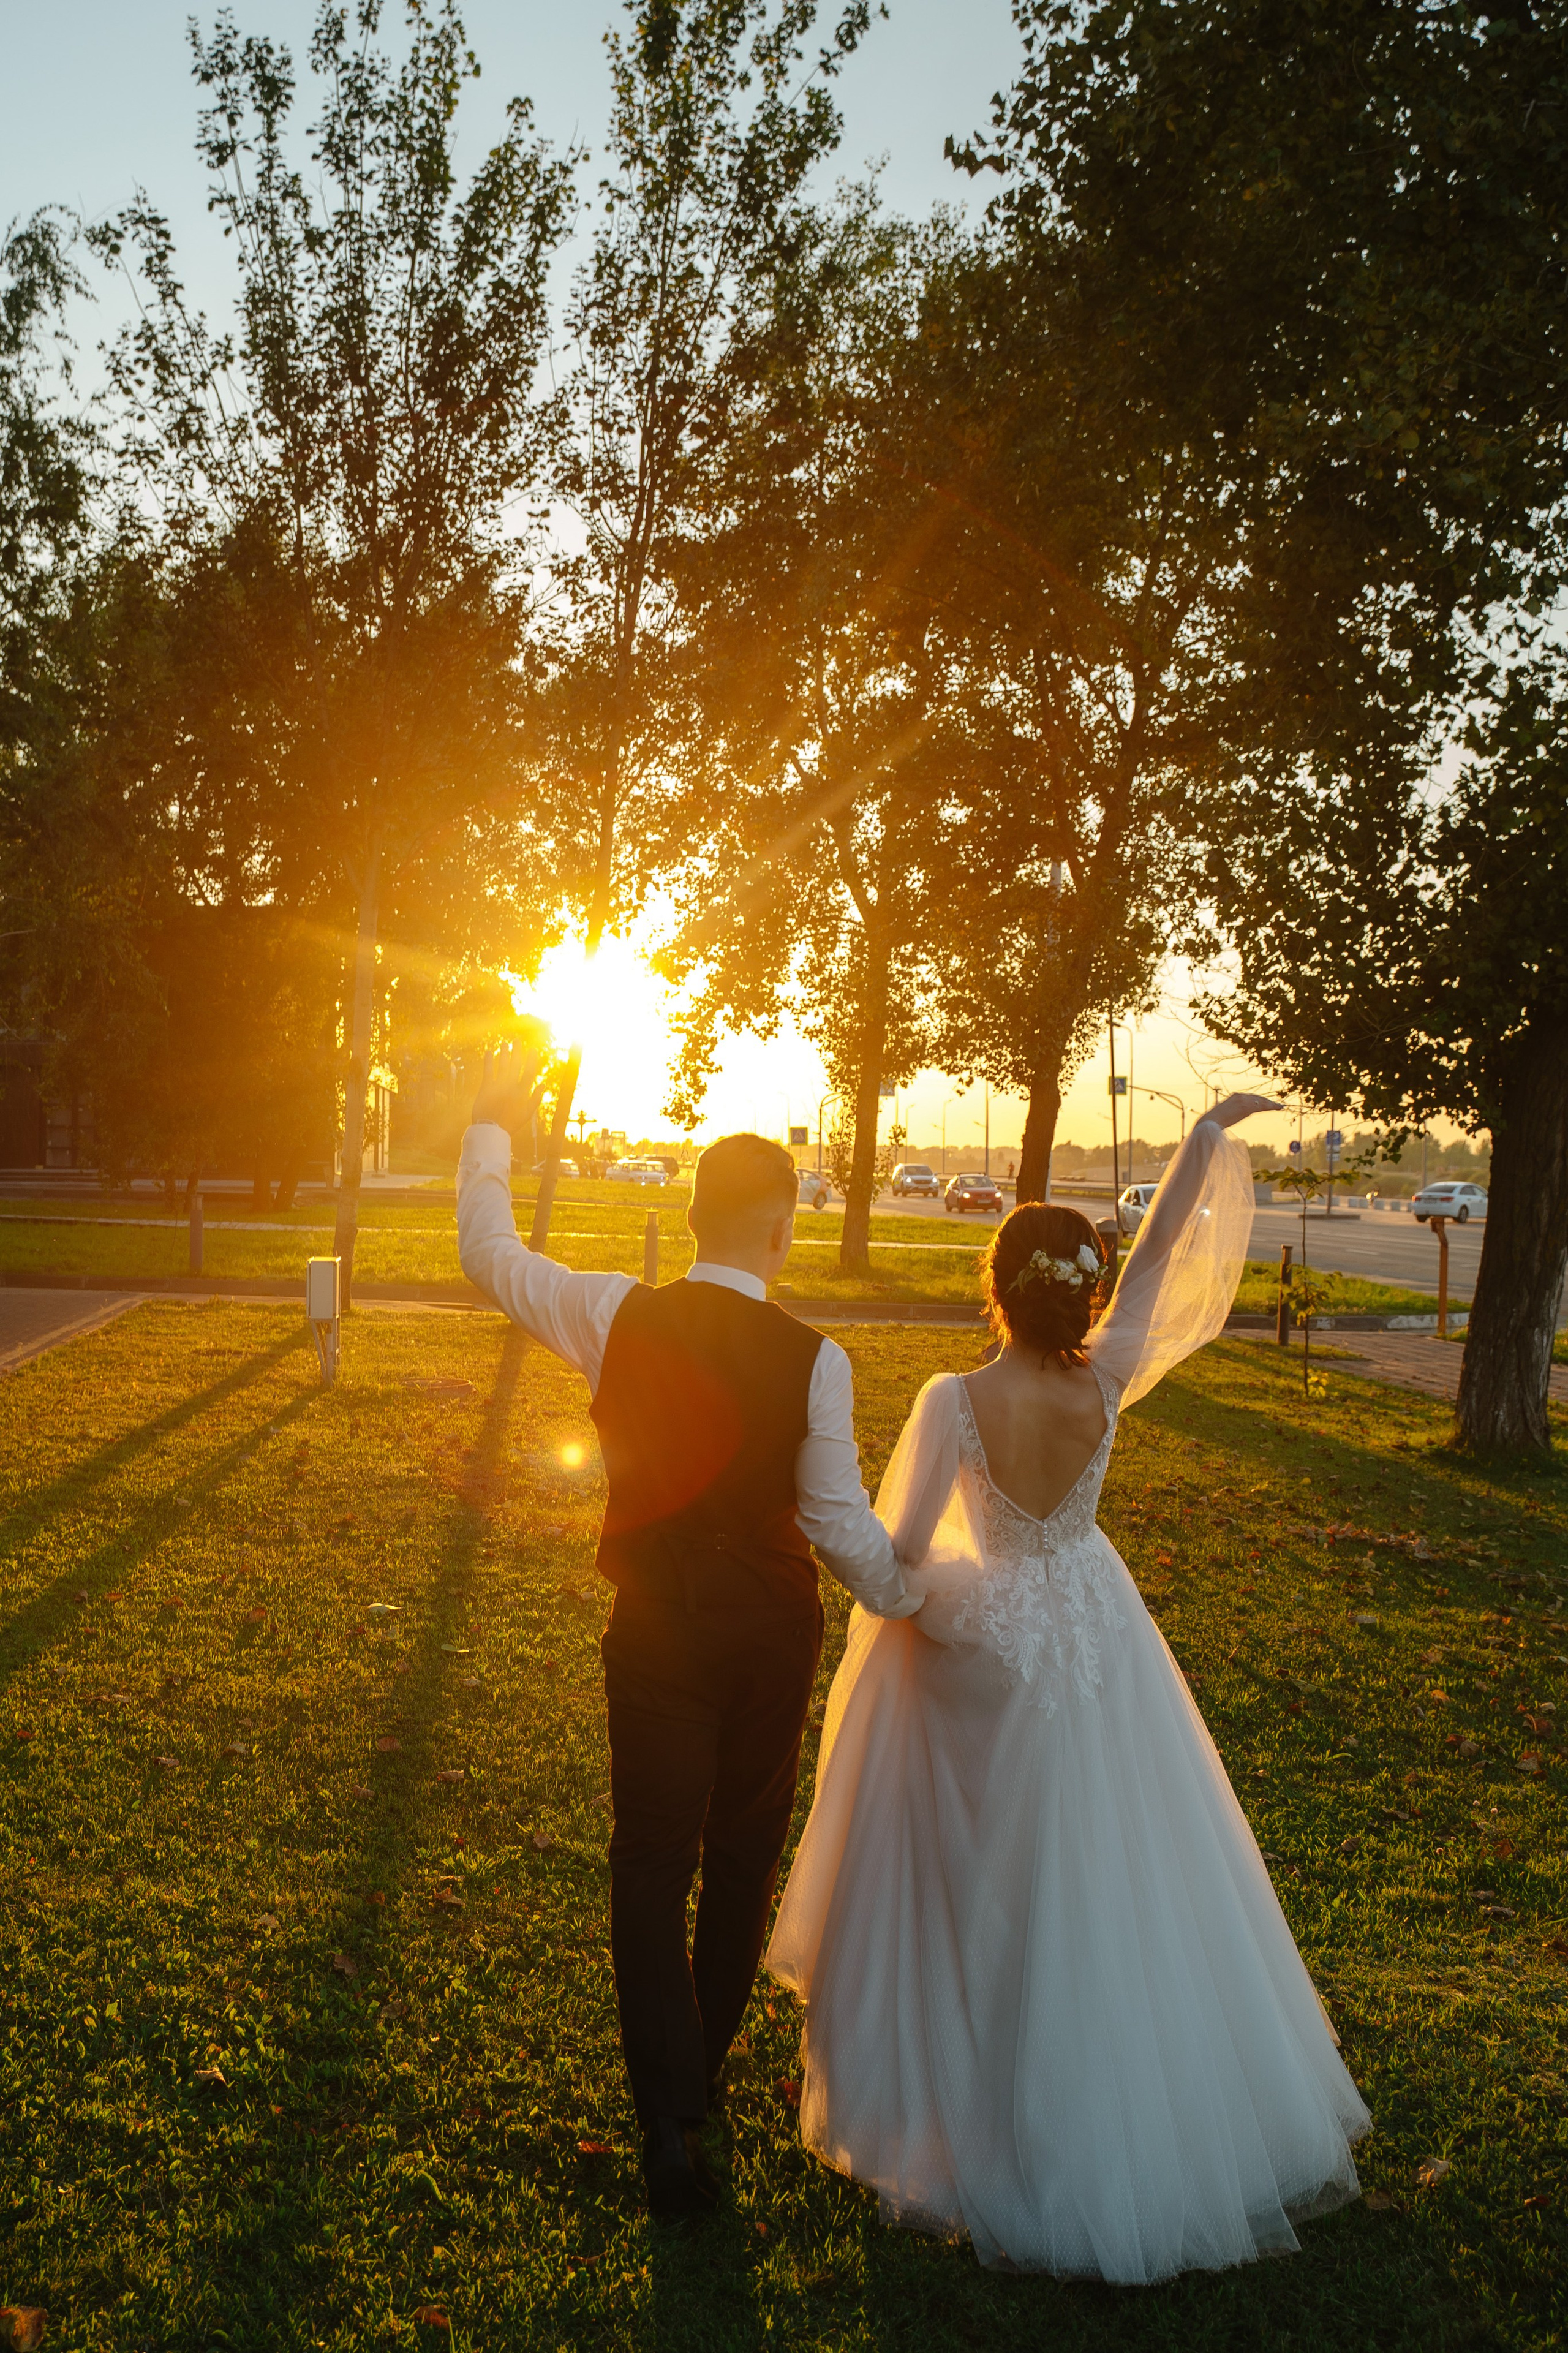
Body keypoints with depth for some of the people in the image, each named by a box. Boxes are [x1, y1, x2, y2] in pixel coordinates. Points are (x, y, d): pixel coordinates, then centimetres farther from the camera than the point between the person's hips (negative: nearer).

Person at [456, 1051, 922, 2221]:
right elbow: (841, 1523, -12)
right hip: (773, 1630, 1)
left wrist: (494, 1124, 11)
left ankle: (671, 2123, 9)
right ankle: (700, 2065, 41)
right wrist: (912, 1599, 7)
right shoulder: (816, 1360, -17)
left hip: (656, 1629, 0)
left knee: (653, 1862, 12)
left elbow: (490, 1256, -1)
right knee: (745, 1853, 22)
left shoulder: (620, 1316, -14)